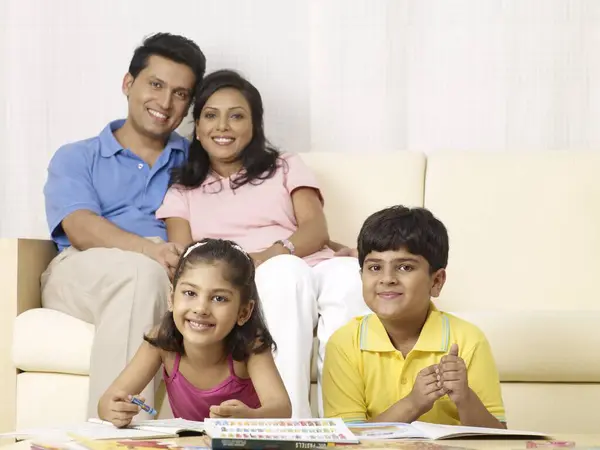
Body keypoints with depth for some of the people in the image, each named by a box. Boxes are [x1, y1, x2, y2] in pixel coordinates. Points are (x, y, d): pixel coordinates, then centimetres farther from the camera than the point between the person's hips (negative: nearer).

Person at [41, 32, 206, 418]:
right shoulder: (76, 159, 20)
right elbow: (81, 228, -1)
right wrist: (148, 249, -22)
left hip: (173, 279, 1)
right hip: (80, 272, -1)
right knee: (143, 271, -37)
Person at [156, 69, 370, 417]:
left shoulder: (286, 168, 27)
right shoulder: (182, 192, 28)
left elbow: (317, 231, 10)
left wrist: (269, 256, -14)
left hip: (310, 270, 2)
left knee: (349, 273, -37)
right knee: (286, 271, -39)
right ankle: (291, 417, -48)